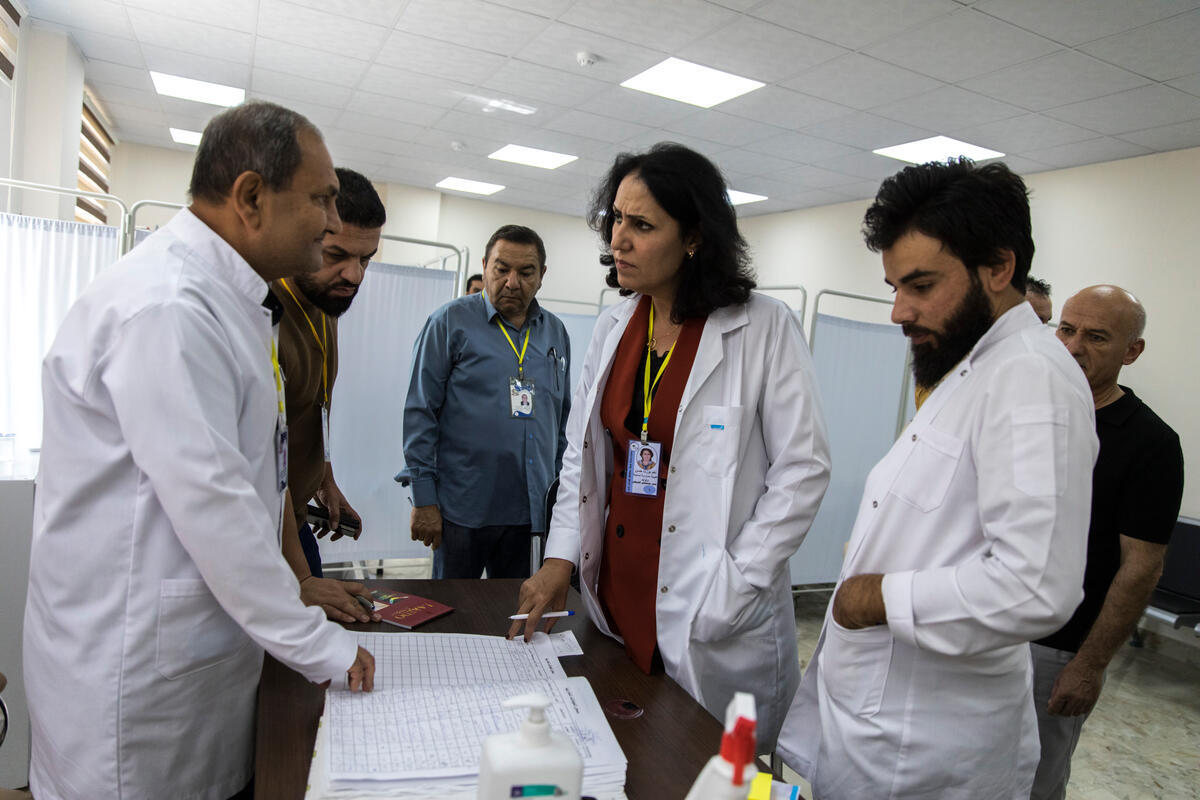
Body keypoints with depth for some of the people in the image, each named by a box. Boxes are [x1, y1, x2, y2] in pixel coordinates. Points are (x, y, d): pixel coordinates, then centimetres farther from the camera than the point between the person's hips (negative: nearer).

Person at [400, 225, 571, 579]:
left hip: (532, 511, 4)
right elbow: (420, 412, -5)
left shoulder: (555, 333, 10)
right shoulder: (451, 322, -3)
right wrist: (424, 499, -9)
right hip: (463, 509, -4)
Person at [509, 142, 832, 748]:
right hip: (613, 593, 5)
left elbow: (803, 469, -10)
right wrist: (561, 556, 3)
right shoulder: (614, 326, 6)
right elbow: (581, 449, 11)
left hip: (708, 623, -4)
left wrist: (737, 583, -13)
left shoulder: (765, 329, -11)